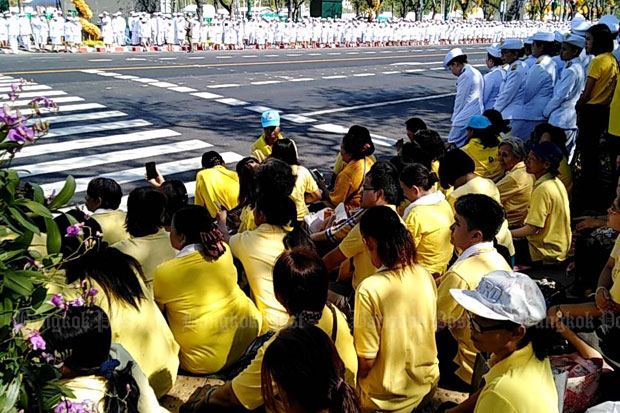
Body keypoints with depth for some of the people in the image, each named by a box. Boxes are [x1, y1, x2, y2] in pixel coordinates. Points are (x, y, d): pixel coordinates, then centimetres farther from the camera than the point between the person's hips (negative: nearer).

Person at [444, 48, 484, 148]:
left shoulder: (465, 76, -13)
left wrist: (454, 118, 3)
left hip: (465, 119, -10)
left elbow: (460, 100, -10)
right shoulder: (476, 72, 16)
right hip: (478, 117, 10)